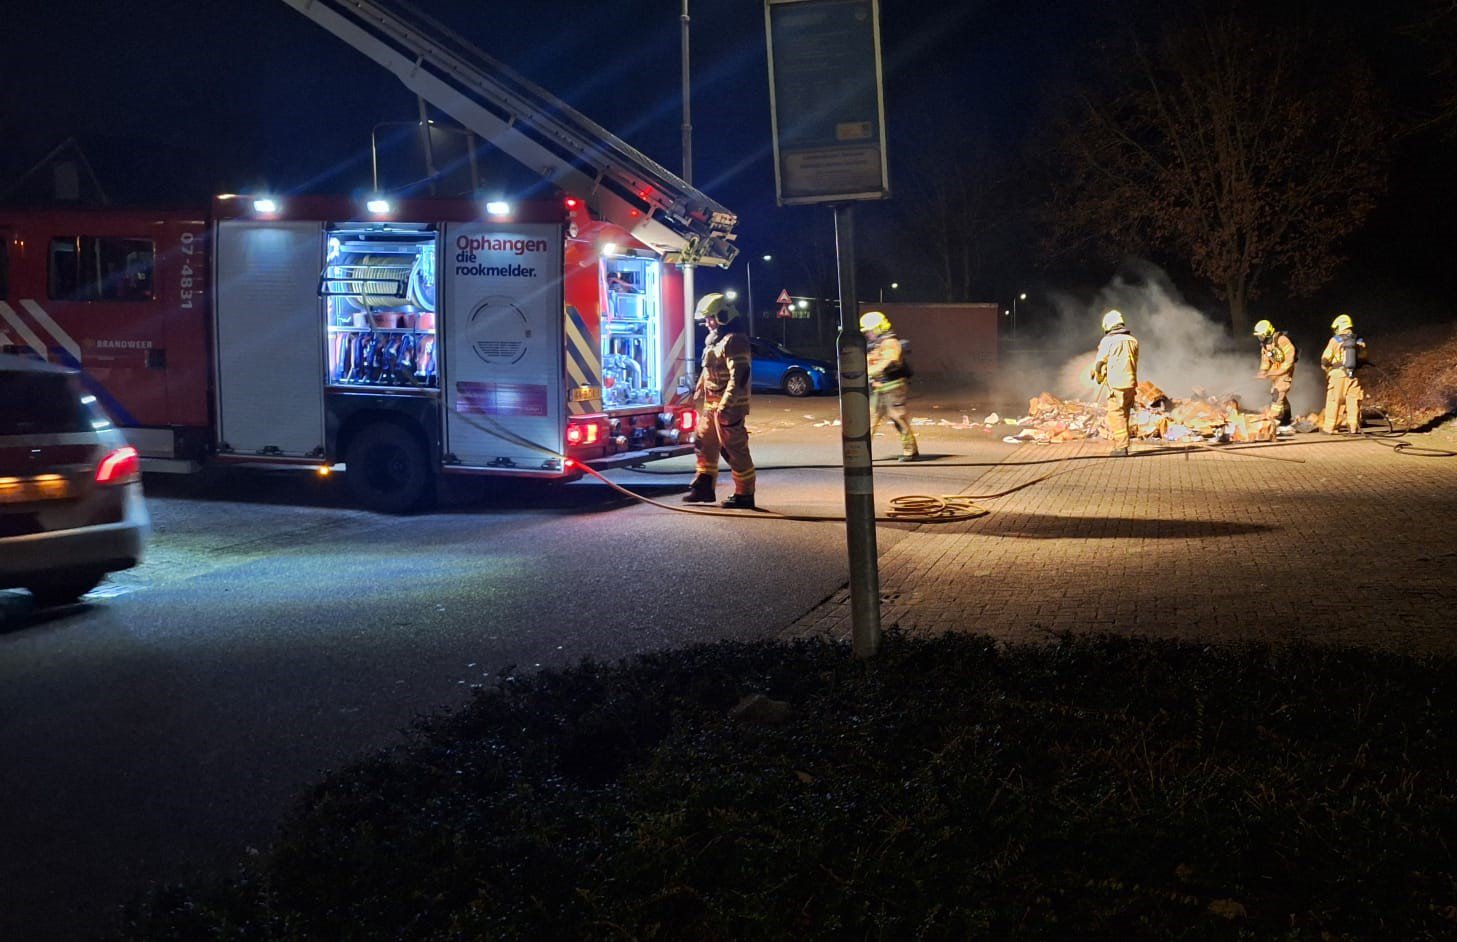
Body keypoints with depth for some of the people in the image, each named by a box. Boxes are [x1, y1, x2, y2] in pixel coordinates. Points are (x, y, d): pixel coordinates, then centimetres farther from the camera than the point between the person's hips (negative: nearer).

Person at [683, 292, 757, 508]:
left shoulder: (734, 342, -16)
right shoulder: (713, 340, 16)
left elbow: (739, 377, -24)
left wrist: (725, 406, -27)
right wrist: (698, 391, 27)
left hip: (728, 407, -10)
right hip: (711, 405, 10)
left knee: (735, 450, -5)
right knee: (704, 443, 15)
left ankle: (744, 495, 1)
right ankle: (704, 485, 25)